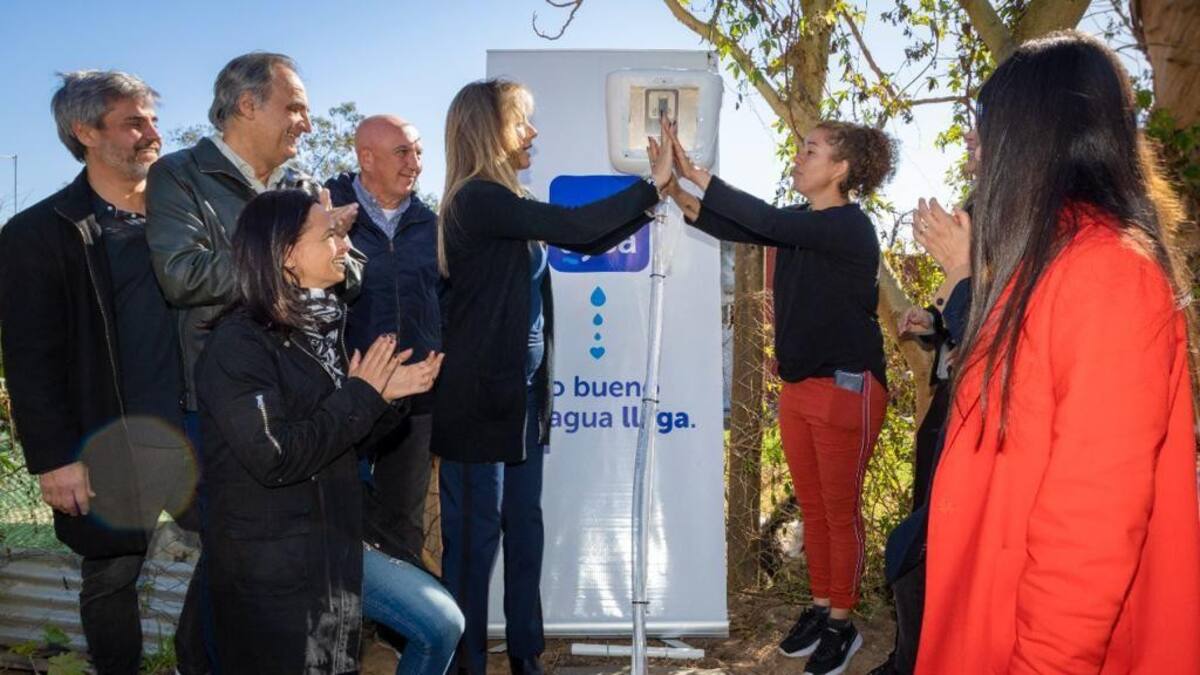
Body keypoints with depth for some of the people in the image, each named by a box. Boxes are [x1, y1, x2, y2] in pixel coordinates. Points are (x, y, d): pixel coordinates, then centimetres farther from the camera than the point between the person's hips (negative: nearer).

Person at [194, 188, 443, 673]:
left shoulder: (317, 328, 6)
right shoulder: (237, 344, -19)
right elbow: (276, 458, -27)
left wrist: (386, 395, -7)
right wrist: (362, 394, -19)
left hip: (333, 551, 8)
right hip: (270, 570, -8)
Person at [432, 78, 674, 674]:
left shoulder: (506, 203, 14)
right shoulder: (477, 198, -14)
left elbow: (588, 241, 15)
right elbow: (573, 227, -20)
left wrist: (657, 196, 8)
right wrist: (652, 185, -11)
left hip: (521, 390, 9)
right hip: (480, 394, -9)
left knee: (524, 526, 15)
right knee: (475, 532, 3)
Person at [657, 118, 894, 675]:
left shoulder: (850, 227, -15)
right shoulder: (800, 226, 9)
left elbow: (766, 221, -27)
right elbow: (733, 228, -1)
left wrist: (694, 173, -25)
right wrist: (678, 192, -16)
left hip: (845, 388, -8)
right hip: (797, 385, 8)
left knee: (840, 512, 5)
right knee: (812, 509, 16)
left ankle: (841, 624, 21)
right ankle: (820, 609, 30)